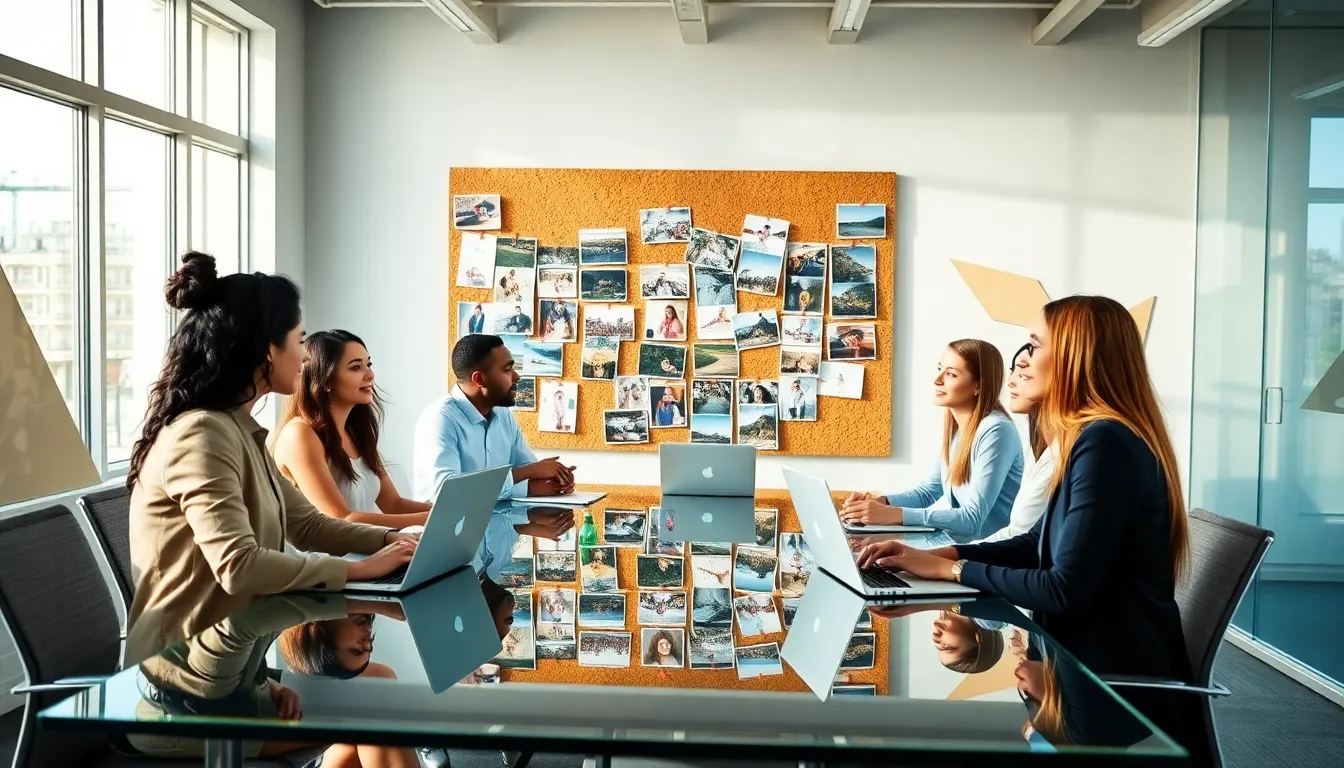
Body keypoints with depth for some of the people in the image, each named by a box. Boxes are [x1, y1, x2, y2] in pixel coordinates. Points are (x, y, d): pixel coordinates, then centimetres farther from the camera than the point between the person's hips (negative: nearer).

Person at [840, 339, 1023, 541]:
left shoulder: (996, 431, -20)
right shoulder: (955, 425, 4)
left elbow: (972, 519, -24)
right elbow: (930, 490, 13)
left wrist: (896, 514, -30)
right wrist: (882, 502, -6)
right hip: (959, 544, 6)